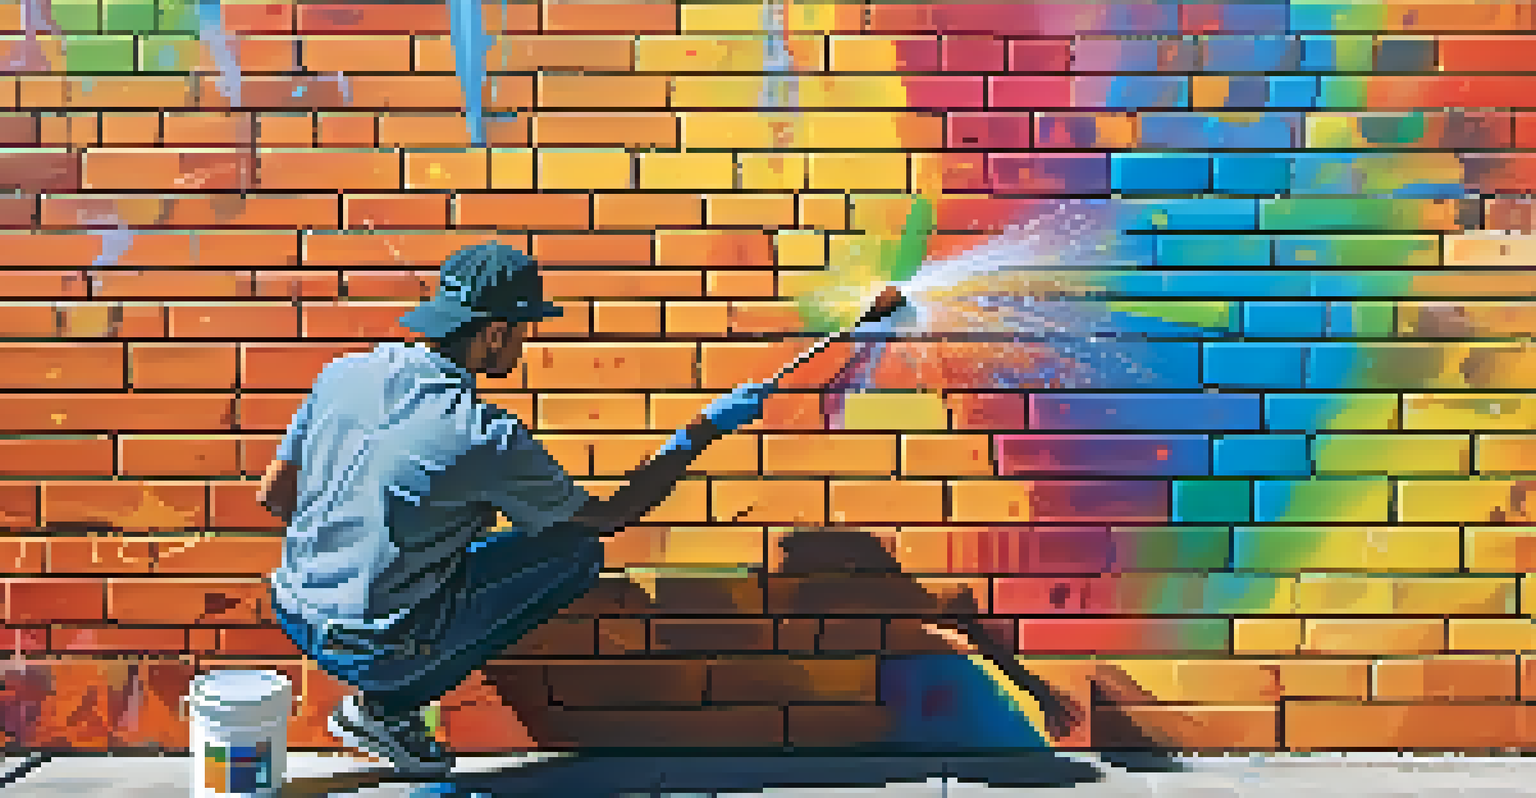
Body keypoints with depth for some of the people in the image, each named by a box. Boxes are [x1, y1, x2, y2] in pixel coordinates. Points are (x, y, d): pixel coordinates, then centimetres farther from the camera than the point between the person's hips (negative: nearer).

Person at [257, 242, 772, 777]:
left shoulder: (345, 372, -3)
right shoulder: (485, 436, -20)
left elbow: (273, 496, 7)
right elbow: (606, 517, -7)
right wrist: (705, 430, 1)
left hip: (294, 618, 8)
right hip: (373, 654, -8)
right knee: (579, 551, 1)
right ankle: (386, 704, 2)